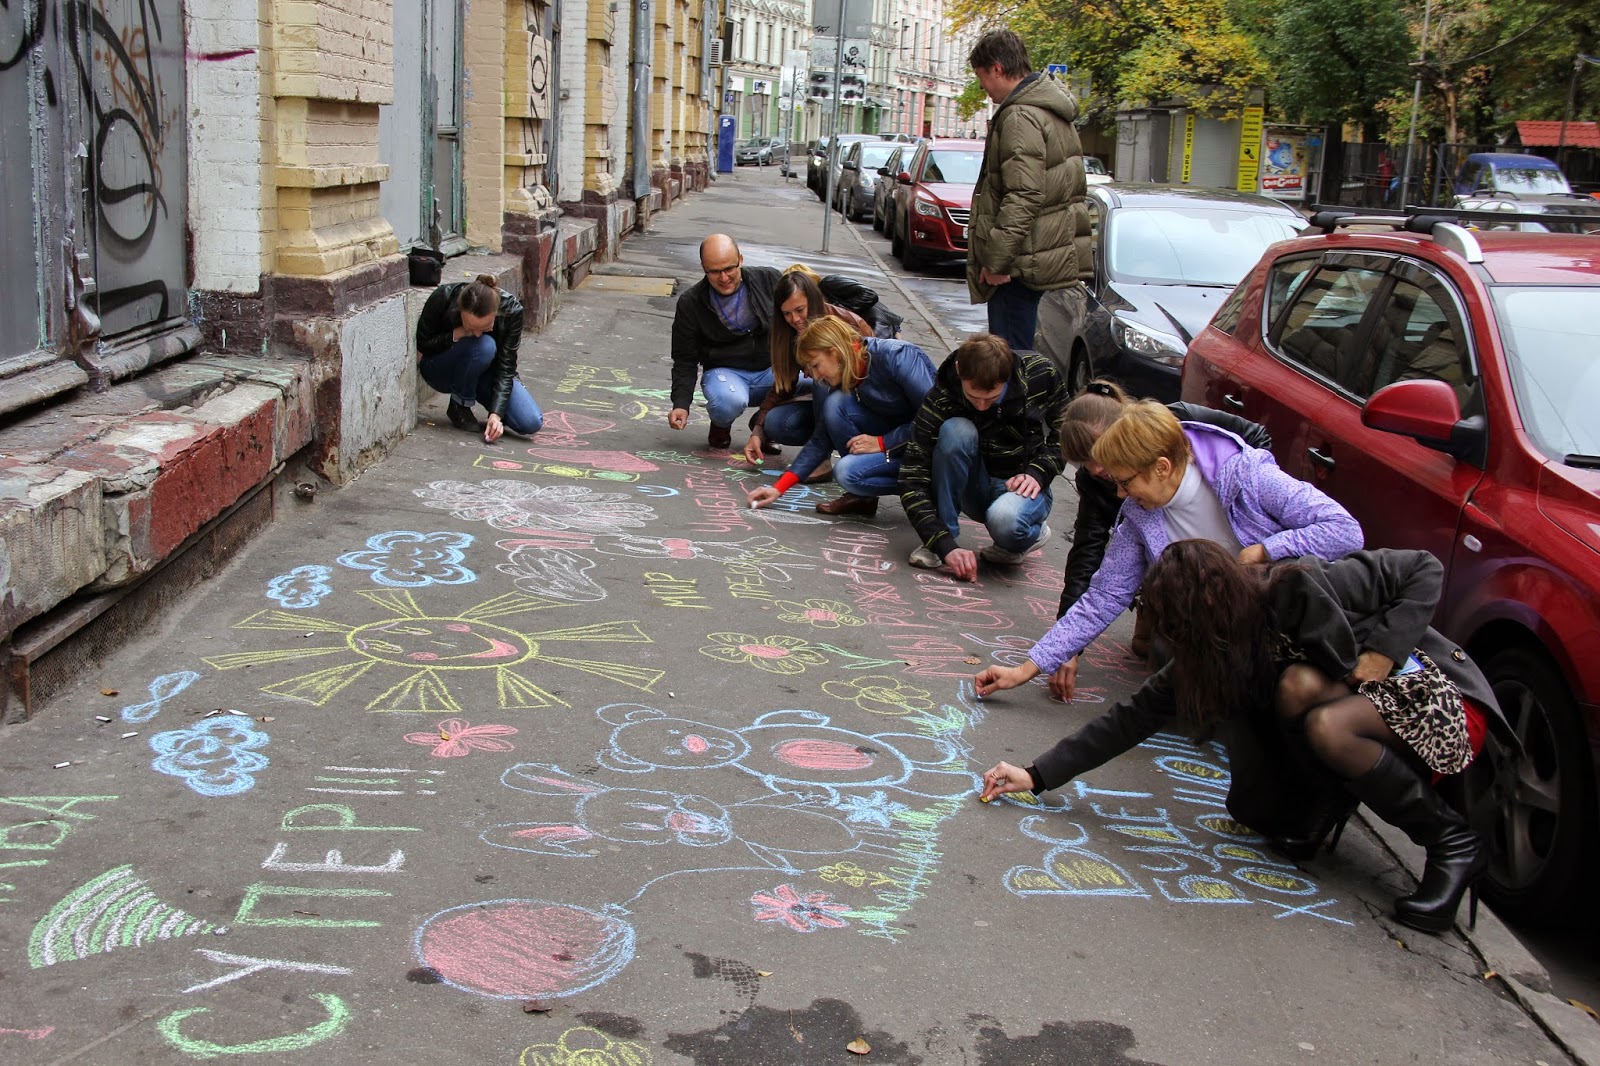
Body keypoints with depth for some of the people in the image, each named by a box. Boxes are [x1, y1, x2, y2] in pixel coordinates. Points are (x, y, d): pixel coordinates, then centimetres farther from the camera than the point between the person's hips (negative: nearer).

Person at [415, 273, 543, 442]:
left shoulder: (511, 309, -26)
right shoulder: (443, 298, -29)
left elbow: (505, 366, -23)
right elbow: (420, 347, -15)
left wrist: (496, 414, -34)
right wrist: (456, 335, -32)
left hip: (485, 371, 2)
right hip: (440, 370, -2)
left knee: (531, 423, -20)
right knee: (483, 346, -37)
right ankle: (459, 407, -13)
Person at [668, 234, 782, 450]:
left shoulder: (769, 279, -2)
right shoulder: (691, 303, -3)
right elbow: (685, 359, 3)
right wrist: (681, 404, -10)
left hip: (771, 368, 2)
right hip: (724, 371, -2)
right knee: (728, 401, -39)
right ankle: (721, 425, 3)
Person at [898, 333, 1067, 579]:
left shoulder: (1042, 375, -17)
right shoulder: (942, 399, -21)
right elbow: (912, 478, -24)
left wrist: (1037, 473, -16)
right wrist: (946, 546, -34)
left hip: (1024, 486, -1)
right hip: (976, 488, 1)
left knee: (1005, 518, -37)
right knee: (956, 431, -31)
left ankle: (1033, 533, 0)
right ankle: (941, 537, -19)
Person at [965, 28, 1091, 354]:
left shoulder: (1021, 117, -17)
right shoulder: (1052, 111, 16)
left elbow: (1024, 196, -24)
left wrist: (997, 260, -21)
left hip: (1022, 261, -10)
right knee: (1016, 353, 17)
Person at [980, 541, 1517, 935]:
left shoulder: (1302, 589, -26)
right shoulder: (1205, 656, -8)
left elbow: (1425, 570, -16)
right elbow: (1134, 717, -6)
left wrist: (1381, 650, -25)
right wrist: (1038, 775, -10)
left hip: (1436, 697, -5)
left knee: (1325, 725, -34)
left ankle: (1452, 842, -16)